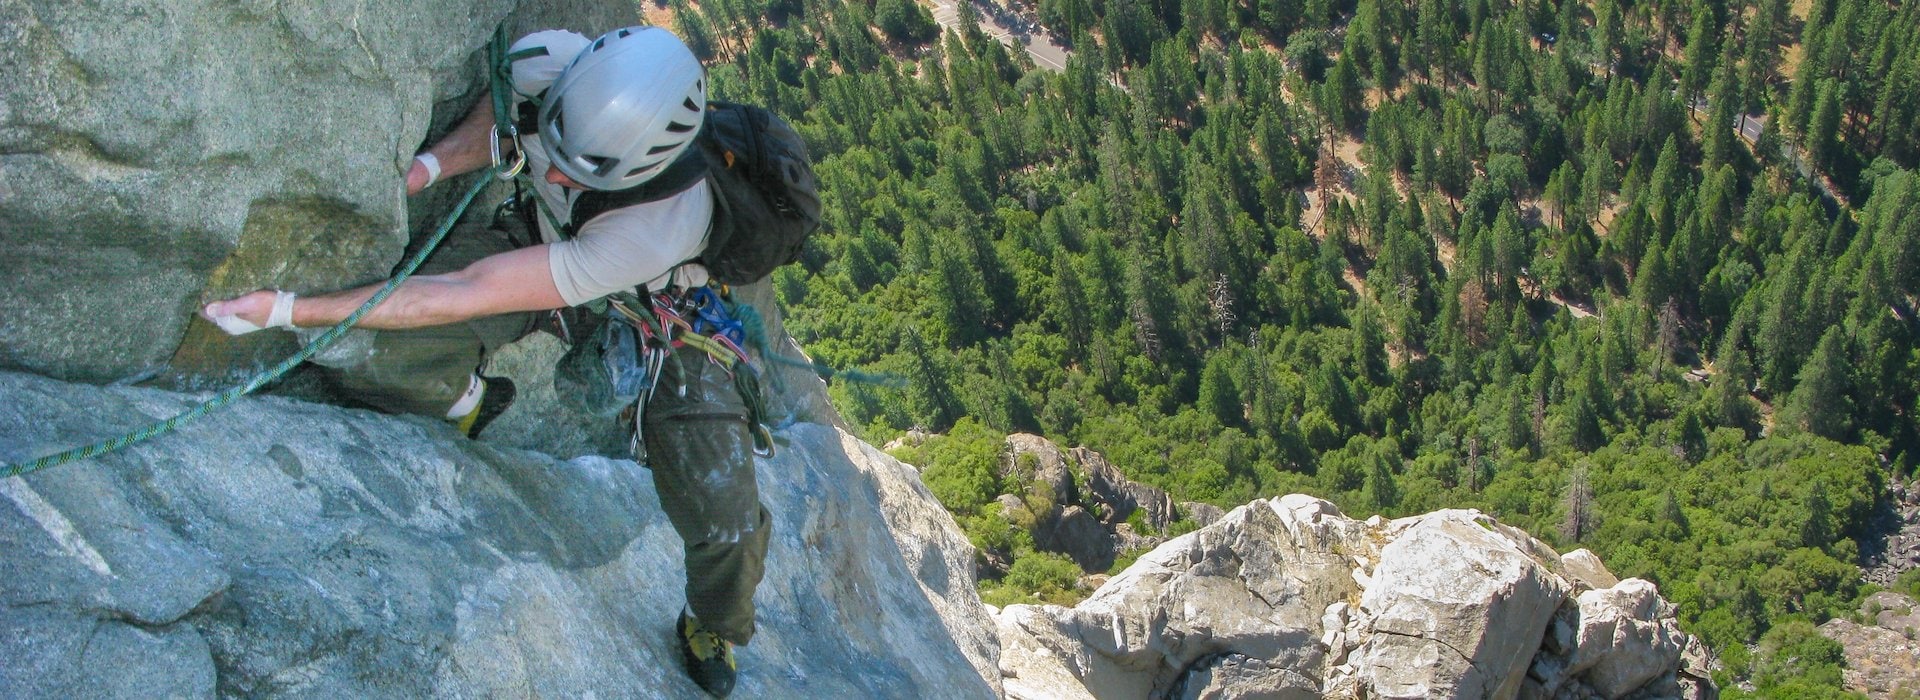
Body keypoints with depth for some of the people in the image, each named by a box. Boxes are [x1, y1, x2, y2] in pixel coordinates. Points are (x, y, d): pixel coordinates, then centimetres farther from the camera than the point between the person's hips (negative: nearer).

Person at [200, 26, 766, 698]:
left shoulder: (662, 226, -44)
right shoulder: (542, 62, -33)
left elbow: (464, 296, -42)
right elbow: (497, 121, -4)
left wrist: (287, 310, -40)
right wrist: (432, 161, -27)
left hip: (656, 297, -3)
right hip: (541, 236, 4)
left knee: (726, 521, -14)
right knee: (365, 357, -23)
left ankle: (711, 628, 25)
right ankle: (471, 402, 15)